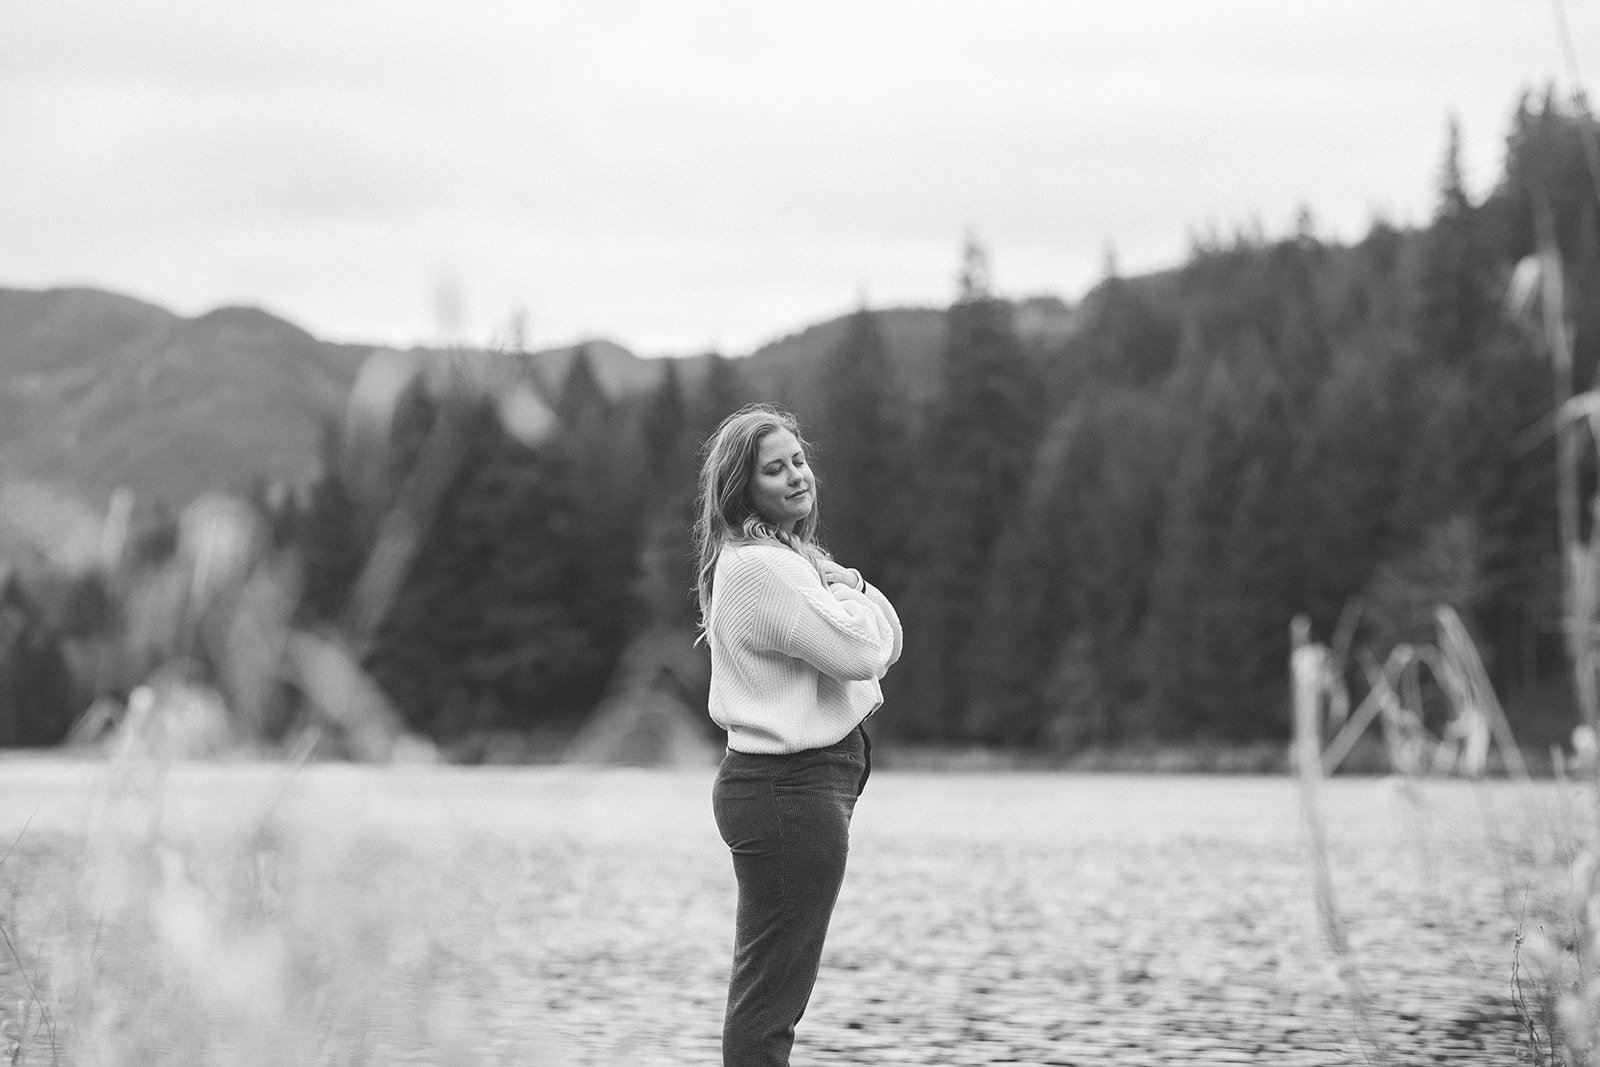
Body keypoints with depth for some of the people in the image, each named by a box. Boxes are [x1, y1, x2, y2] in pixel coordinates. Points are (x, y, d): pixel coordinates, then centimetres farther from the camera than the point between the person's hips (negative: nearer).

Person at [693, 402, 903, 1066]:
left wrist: (847, 585, -3)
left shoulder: (788, 558, 16)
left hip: (793, 784, 11)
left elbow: (887, 642, 15)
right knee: (768, 1005, -6)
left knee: (766, 994, 16)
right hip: (790, 787, -11)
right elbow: (860, 651, -22)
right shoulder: (757, 566, -16)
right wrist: (844, 587, -5)